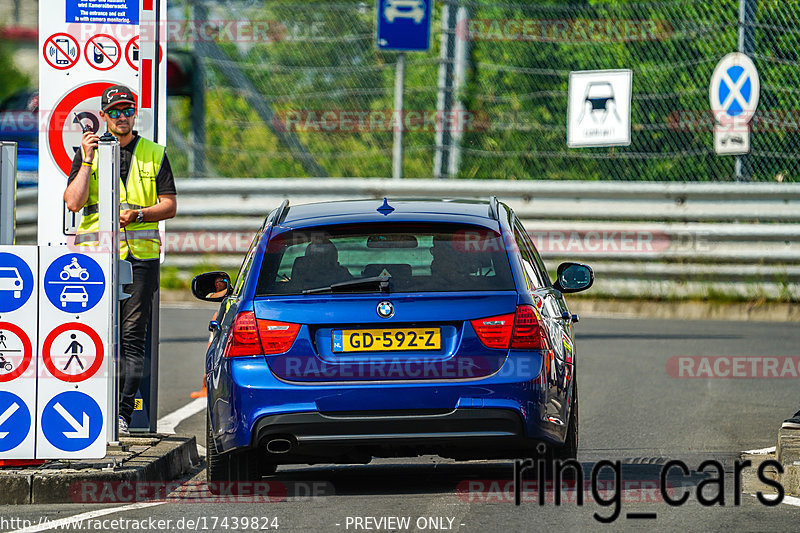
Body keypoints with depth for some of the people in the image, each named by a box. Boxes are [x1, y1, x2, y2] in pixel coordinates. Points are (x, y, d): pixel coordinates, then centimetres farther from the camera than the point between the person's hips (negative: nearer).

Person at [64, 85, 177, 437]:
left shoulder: (154, 154, 12)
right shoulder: (87, 153, 10)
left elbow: (169, 206, 8)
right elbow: (73, 202, -2)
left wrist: (138, 214, -9)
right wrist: (88, 160, -7)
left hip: (140, 254, 0)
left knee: (132, 337, -5)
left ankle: (123, 413, -7)